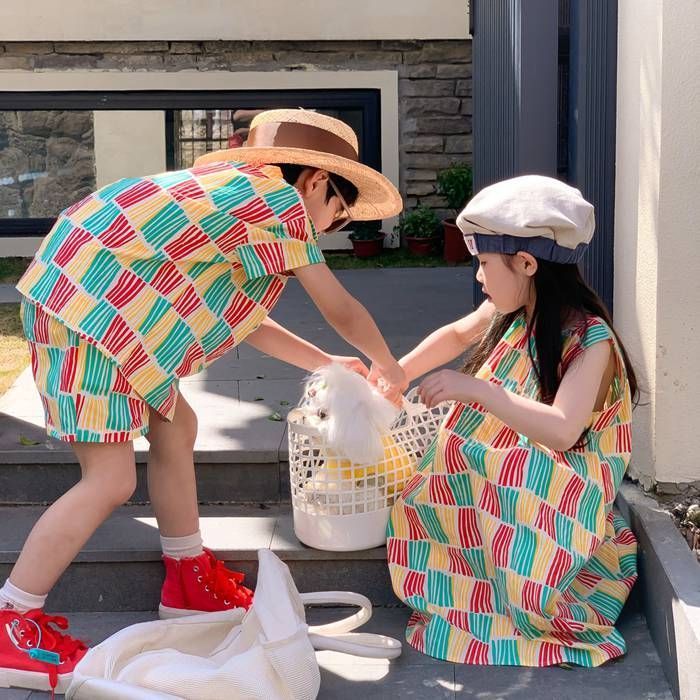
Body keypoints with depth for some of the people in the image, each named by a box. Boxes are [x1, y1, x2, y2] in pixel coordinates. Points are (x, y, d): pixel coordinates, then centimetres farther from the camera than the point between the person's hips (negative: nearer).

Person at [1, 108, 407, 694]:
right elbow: (342, 311, 2)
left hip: (92, 305, 10)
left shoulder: (242, 191, 20)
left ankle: (189, 582, 30)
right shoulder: (281, 200, -7)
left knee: (175, 429, 17)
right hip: (85, 313, -10)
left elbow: (241, 315, 27)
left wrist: (324, 364, 31)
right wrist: (387, 365, 20)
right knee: (110, 481, -9)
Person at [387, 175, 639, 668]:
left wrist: (476, 390, -36)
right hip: (489, 486, 7)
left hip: (554, 507, -6)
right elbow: (458, 335, 25)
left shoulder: (589, 339, -20)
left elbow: (562, 429, -34)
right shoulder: (510, 313, 2)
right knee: (416, 514, -17)